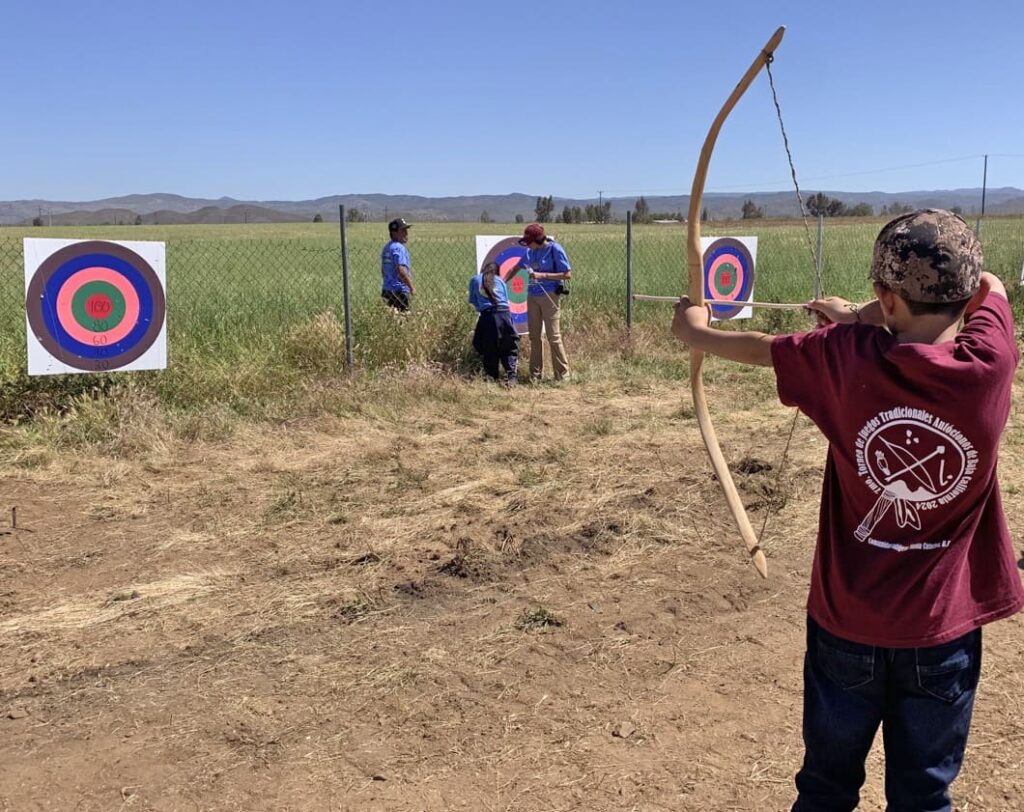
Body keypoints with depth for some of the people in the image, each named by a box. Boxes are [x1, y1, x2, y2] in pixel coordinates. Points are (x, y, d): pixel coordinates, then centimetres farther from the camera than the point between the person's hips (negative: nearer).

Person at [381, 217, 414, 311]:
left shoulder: (387, 247, 16)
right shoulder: (399, 247, -14)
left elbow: (383, 271, 22)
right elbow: (401, 270, -24)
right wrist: (412, 287, -20)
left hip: (386, 289, 10)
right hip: (399, 290, -10)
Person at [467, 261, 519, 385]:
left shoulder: (475, 280, 16)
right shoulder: (500, 280, 18)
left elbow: (473, 301, 24)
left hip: (487, 317, -1)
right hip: (504, 314, 1)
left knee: (489, 351, 9)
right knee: (509, 348, 6)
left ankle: (492, 378, 10)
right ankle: (511, 376, -11)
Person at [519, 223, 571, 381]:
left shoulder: (555, 249, -13)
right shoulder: (530, 251, 6)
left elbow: (568, 275, -16)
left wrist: (542, 275, -22)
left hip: (549, 296, -7)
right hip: (532, 295, 7)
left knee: (553, 336, -6)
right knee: (534, 336, 10)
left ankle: (562, 374, 4)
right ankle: (535, 374, 19)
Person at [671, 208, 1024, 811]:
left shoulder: (847, 358, -19)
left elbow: (756, 348, 1)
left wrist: (694, 331, 21)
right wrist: (860, 316, 13)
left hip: (849, 621, 0)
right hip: (944, 628, 1)